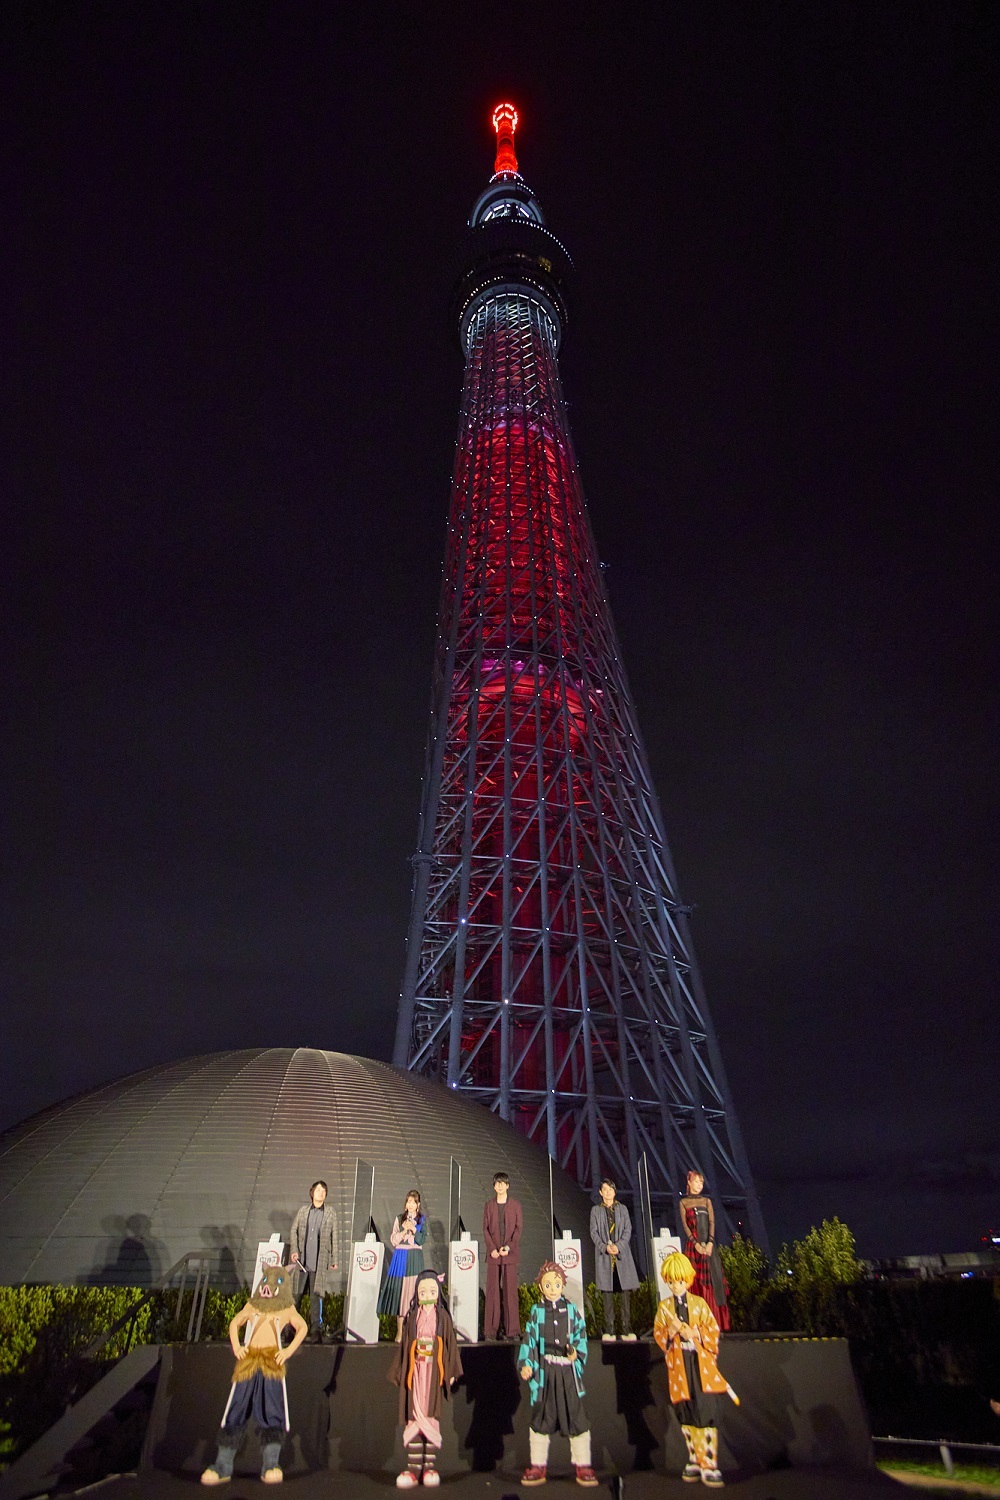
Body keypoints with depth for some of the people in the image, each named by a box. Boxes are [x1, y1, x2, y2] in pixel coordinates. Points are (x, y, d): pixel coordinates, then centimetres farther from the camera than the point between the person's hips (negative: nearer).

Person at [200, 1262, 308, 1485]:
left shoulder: (287, 1309, 12)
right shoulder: (251, 1306, 16)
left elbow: (302, 1327, 18)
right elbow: (234, 1324, 25)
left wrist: (288, 1351, 5)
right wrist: (236, 1347, 9)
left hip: (272, 1362, -2)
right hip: (248, 1360, 2)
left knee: (272, 1412, -9)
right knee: (236, 1410, -1)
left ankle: (270, 1465, -4)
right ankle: (223, 1466, 8)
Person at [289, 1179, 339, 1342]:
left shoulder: (331, 1211, 6)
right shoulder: (303, 1210, 9)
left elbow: (334, 1236, 8)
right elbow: (293, 1230, 10)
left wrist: (334, 1259, 6)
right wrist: (294, 1250, -3)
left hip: (319, 1262, -1)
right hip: (301, 1259, 2)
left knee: (316, 1296, -3)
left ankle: (315, 1331, 3)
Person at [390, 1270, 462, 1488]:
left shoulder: (442, 1317, 3)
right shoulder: (412, 1317, 6)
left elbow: (450, 1344, 4)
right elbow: (405, 1346, 8)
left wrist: (450, 1371, -1)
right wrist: (399, 1372, 7)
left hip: (434, 1373, -1)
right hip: (415, 1373, 1)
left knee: (431, 1419, 0)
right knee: (413, 1420, -1)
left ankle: (429, 1467, 10)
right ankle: (414, 1469, 4)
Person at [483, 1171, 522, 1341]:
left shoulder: (515, 1205, 4)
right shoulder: (489, 1205, 7)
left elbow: (519, 1228, 1)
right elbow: (485, 1228, 5)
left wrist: (508, 1247, -10)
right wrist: (492, 1248, -7)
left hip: (510, 1253, -1)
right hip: (493, 1253, 1)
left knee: (510, 1290, -1)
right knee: (492, 1290, 2)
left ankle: (512, 1330, 6)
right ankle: (492, 1330, 9)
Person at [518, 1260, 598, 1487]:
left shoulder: (572, 1309, 4)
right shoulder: (536, 1311, 3)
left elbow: (581, 1334, 4)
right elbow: (529, 1339, 1)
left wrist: (577, 1352, -13)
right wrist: (525, 1364, -9)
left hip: (568, 1370, 0)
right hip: (544, 1370, 0)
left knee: (575, 1415, 2)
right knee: (541, 1417, 7)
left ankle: (583, 1466, 15)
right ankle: (538, 1465, 20)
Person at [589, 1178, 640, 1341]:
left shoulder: (622, 1209, 11)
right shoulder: (595, 1210, 9)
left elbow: (628, 1230, 5)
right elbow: (594, 1232, 3)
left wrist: (618, 1245, -10)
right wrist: (605, 1247, -12)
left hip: (622, 1254, 1)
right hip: (604, 1256, -1)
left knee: (625, 1291, -4)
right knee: (607, 1291, -3)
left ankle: (627, 1329, -2)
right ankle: (609, 1330, 0)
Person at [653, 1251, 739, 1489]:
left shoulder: (699, 1303, 2)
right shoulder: (664, 1306, 6)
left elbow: (713, 1331, 0)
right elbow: (657, 1333, 5)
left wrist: (695, 1334, -15)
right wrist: (670, 1333, -15)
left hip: (701, 1363, -2)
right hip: (678, 1365, 2)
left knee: (707, 1414, -9)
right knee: (686, 1417, 8)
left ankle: (709, 1464, -4)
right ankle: (695, 1460, 21)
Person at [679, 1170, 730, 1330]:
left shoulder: (707, 1201, 12)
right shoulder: (684, 1202, 7)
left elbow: (712, 1222, 1)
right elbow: (684, 1225, -1)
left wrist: (710, 1242, -13)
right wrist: (696, 1244, -13)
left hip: (708, 1244, 2)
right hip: (693, 1244, -2)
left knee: (712, 1278, -2)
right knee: (696, 1281, -2)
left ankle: (715, 1321, 1)